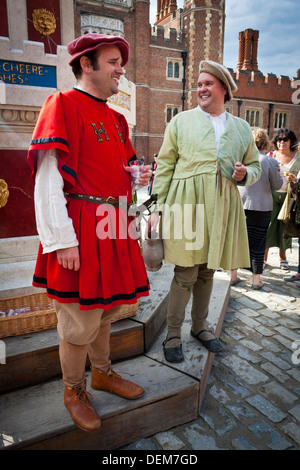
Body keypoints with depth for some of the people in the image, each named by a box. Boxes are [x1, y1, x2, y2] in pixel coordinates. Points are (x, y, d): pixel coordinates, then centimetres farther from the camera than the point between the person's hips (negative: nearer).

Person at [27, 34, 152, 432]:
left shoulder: (117, 119, 18)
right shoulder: (62, 104, -5)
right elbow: (48, 178, -14)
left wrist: (136, 178, 2)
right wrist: (62, 241, -20)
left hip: (113, 229, 8)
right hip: (81, 232, -8)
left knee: (105, 310, 20)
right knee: (80, 323, 4)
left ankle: (103, 372, 41)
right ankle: (74, 391, 29)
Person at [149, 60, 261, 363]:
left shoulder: (241, 128, 16)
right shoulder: (181, 121, 7)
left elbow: (255, 165, 21)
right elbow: (165, 166, 3)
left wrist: (245, 174, -4)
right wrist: (159, 208, -4)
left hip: (222, 205, 4)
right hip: (186, 203, -3)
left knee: (208, 270, 13)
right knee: (185, 273, -3)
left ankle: (199, 325, 32)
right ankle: (173, 333, 17)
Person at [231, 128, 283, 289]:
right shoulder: (270, 162, -9)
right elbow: (277, 185, 1)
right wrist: (278, 172, 16)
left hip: (239, 206, 2)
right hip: (261, 207, -2)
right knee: (257, 243, 7)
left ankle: (233, 275, 22)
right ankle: (256, 280, 16)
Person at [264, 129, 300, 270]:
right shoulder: (271, 155, 7)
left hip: (288, 195, 1)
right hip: (272, 195, 0)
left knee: (285, 226, 5)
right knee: (268, 224, -5)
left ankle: (282, 257, 20)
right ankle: (264, 256, 6)